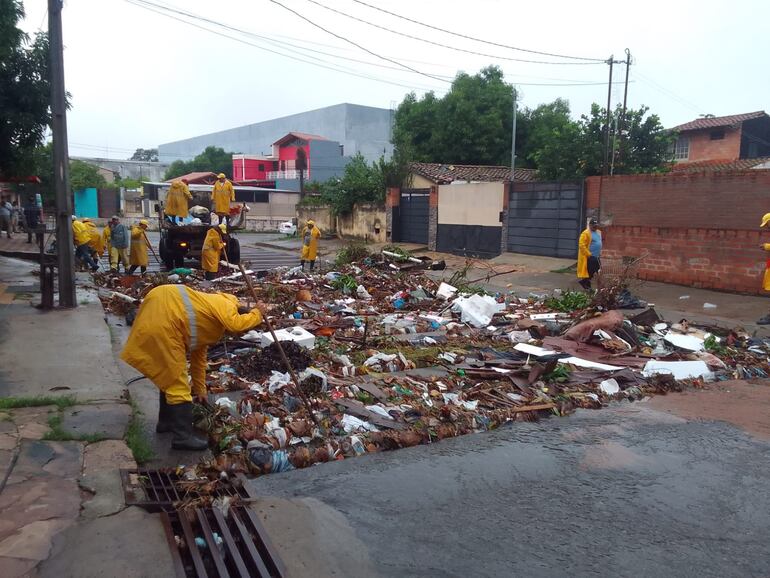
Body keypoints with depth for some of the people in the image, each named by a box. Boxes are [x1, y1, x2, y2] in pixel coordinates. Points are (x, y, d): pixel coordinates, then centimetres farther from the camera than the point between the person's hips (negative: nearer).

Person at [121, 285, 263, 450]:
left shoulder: (209, 325, 24)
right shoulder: (225, 306, -2)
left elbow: (198, 355, 29)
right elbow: (236, 324, -25)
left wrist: (199, 389, 34)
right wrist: (256, 314, -5)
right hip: (161, 318, -11)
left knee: (169, 376, 24)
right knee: (177, 382, -4)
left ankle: (166, 421, 38)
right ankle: (183, 437, 1)